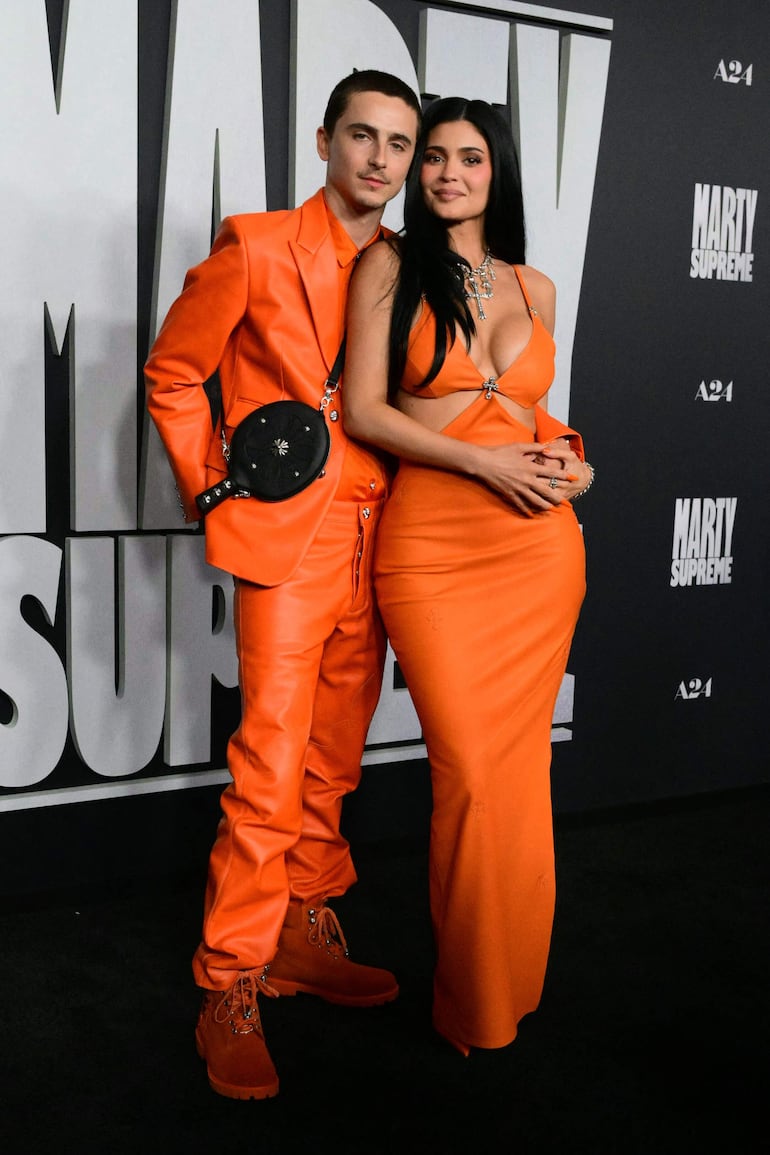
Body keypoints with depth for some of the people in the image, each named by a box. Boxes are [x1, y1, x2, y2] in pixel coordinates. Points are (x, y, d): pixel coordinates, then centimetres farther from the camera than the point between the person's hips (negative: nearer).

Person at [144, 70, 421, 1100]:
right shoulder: (255, 249, -2)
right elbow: (172, 371, 3)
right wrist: (207, 487, -1)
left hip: (375, 542, 5)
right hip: (287, 537, -5)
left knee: (334, 760, 13)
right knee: (273, 769, -7)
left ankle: (303, 937, 29)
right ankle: (231, 990, 7)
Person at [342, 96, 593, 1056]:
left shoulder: (535, 288, 15)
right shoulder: (390, 266, 4)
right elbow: (364, 409, -4)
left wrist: (569, 460, 3)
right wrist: (484, 462, -13)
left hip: (537, 543, 4)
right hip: (430, 539, -3)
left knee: (517, 765, 7)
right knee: (467, 769, -4)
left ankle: (509, 982, 27)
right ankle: (476, 999, 17)